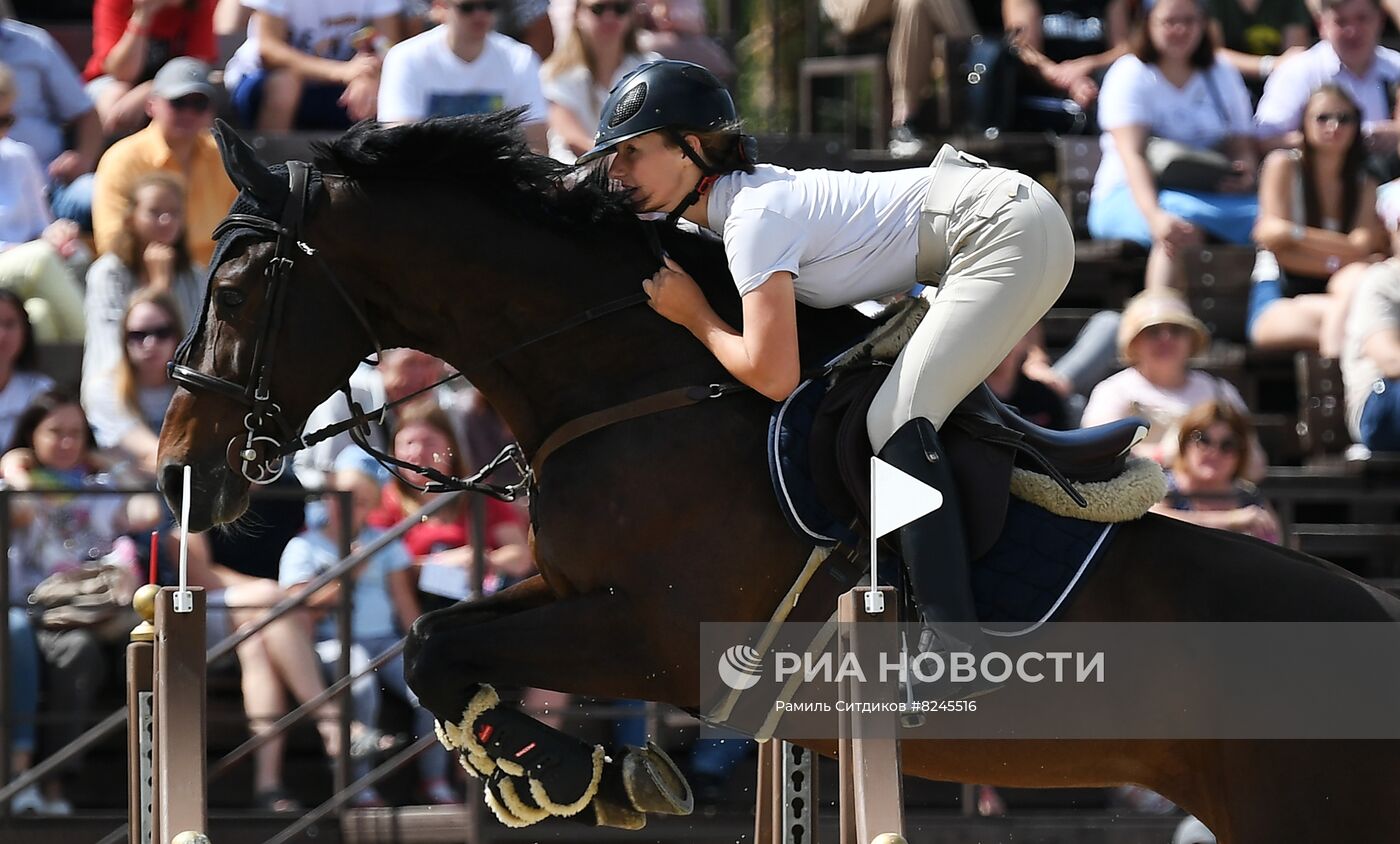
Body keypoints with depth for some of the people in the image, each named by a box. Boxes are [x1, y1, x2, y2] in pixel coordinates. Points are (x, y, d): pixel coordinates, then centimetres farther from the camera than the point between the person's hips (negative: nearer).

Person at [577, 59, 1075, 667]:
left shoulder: (755, 218, -19)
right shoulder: (737, 195, 9)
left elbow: (773, 376, -24)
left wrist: (693, 316, -9)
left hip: (1006, 230, -10)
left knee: (897, 421, -18)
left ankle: (955, 646, -24)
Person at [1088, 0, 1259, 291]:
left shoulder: (1223, 75, 15)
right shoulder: (1129, 75, -1)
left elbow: (1241, 144, 10)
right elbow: (1133, 156, -15)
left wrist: (1245, 172, -17)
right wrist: (1154, 216, -33)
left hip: (1208, 194, 5)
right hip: (1131, 197, -5)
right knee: (1182, 229, -39)